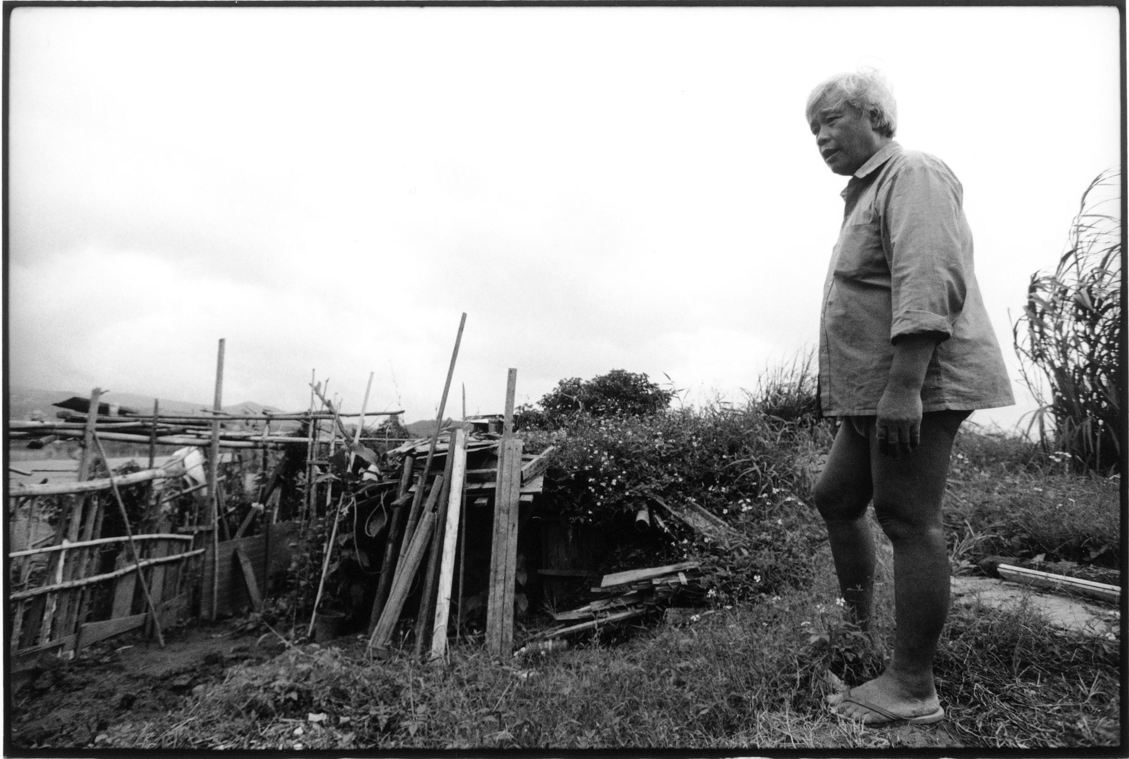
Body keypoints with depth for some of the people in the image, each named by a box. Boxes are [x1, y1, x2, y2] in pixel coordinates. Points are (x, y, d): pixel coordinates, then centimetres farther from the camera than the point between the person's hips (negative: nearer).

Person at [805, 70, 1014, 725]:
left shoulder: (912, 175, -7)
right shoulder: (868, 192, 24)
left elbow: (930, 280, -22)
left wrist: (904, 383, -29)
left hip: (917, 386, -11)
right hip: (878, 393, 11)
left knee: (909, 523, -7)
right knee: (836, 497, 15)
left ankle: (913, 689, 2)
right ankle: (857, 622, 32)